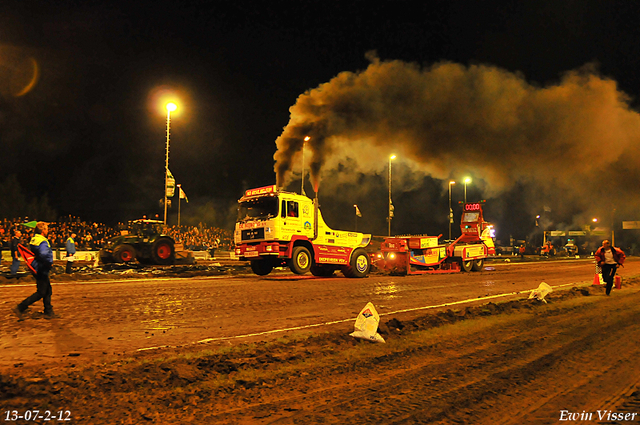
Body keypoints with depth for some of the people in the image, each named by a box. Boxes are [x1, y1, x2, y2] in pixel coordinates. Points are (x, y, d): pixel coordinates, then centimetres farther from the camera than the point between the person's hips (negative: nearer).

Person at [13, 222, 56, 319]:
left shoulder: (33, 239, 9)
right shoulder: (43, 242, -21)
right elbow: (44, 254, -38)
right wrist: (50, 263, -21)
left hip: (37, 269, 10)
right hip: (41, 270, -10)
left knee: (48, 291, 15)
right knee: (41, 293, -2)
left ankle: (48, 312, 20)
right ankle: (20, 308, 0)